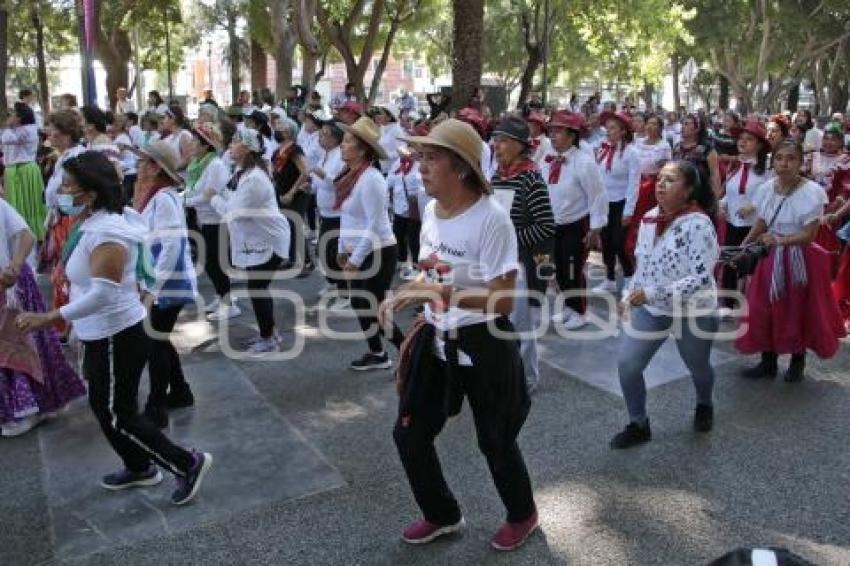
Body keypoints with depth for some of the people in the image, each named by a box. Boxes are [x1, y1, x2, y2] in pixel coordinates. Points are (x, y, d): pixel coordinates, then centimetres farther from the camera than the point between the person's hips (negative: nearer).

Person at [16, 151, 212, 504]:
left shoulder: (106, 233, -25)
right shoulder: (95, 226, 7)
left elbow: (102, 293, -32)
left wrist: (49, 318, -33)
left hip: (116, 338, -10)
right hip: (105, 335, 10)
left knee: (117, 417, 2)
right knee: (104, 407, 22)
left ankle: (187, 464, 11)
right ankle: (139, 469, 39)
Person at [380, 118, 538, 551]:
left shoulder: (490, 219, -23)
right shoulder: (430, 210, 1)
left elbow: (503, 301, -25)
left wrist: (440, 293, -34)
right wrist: (404, 295, -3)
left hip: (482, 345, -7)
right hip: (435, 339, 7)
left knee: (495, 440, 12)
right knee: (408, 433, 13)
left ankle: (522, 516, 43)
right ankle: (443, 515, 39)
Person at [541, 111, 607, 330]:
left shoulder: (583, 162, -20)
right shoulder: (546, 160, -1)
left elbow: (598, 197, -16)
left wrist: (595, 229, -15)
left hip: (576, 226, -6)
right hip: (553, 225, 6)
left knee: (573, 271, 2)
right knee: (559, 269, 16)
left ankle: (579, 312, 22)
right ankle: (568, 307, 36)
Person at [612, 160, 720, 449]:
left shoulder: (698, 223, -23)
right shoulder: (649, 218, -2)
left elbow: (702, 277, -28)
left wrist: (652, 293, -30)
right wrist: (631, 294, 3)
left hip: (692, 312, -5)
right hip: (650, 308, 5)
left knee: (698, 367, 20)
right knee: (626, 364, -4)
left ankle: (704, 405, 53)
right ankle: (639, 425, 16)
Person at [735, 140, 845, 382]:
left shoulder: (811, 192, -16)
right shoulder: (767, 188, -2)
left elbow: (809, 235, -18)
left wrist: (780, 240, -31)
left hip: (800, 260, -4)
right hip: (771, 258, 5)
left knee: (798, 311, 9)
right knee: (764, 310, 6)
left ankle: (798, 361, 29)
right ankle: (768, 362, 22)